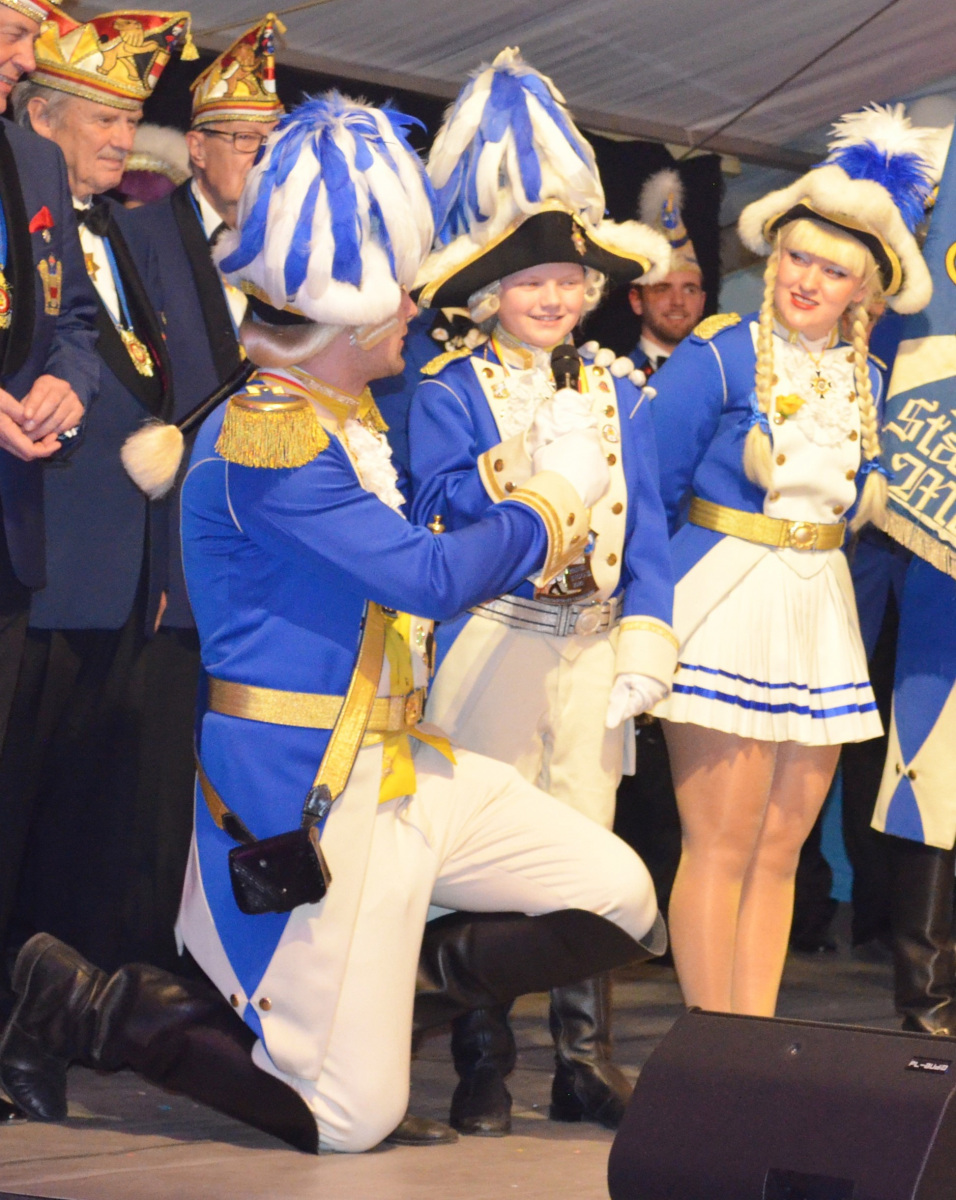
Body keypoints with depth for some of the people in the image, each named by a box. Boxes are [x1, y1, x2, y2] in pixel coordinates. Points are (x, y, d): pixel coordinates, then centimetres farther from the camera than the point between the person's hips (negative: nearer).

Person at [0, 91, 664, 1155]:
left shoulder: (346, 418, 11)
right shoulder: (264, 440, -20)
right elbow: (430, 575, -21)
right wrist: (554, 498, -7)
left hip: (398, 771, 9)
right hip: (299, 796, -9)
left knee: (617, 900, 2)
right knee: (346, 1120, -7)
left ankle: (405, 972, 10)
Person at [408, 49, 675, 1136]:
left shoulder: (616, 394, 11)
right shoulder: (453, 388, -1)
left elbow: (643, 518, 9)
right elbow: (435, 503, -13)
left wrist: (646, 635, 1)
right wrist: (521, 459, -25)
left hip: (593, 645, 4)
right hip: (491, 638, -4)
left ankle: (585, 1060, 13)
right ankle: (482, 1067, 6)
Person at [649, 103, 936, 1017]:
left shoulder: (867, 380, 9)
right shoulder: (717, 358, -8)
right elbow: (647, 493, -5)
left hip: (821, 617, 6)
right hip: (726, 606, -6)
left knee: (780, 847, 8)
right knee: (722, 846, -6)